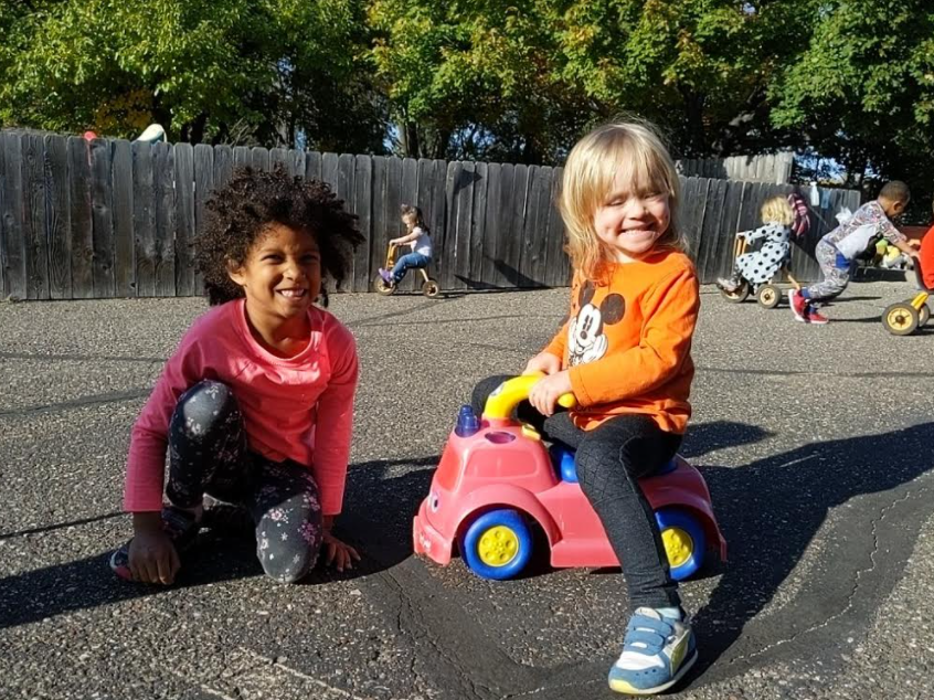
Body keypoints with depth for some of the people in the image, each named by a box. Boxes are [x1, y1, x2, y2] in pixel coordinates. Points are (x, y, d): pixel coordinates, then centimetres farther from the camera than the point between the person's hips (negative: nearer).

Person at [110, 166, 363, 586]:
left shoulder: (336, 345, -22)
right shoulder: (211, 336, -25)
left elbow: (332, 438, -10)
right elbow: (150, 430, -17)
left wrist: (324, 525, -4)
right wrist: (147, 528, -19)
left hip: (284, 467, 0)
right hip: (219, 459, 1)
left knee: (290, 563, -27)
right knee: (209, 400, -33)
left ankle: (258, 507, 8)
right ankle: (181, 512, -6)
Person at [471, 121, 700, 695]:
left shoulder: (672, 271, -19)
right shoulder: (592, 265, 6)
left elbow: (657, 359, -28)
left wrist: (572, 383, -28)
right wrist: (551, 358, 2)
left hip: (644, 416, -9)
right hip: (579, 407, 9)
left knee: (599, 459, -42)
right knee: (491, 394, 17)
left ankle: (661, 615, -38)